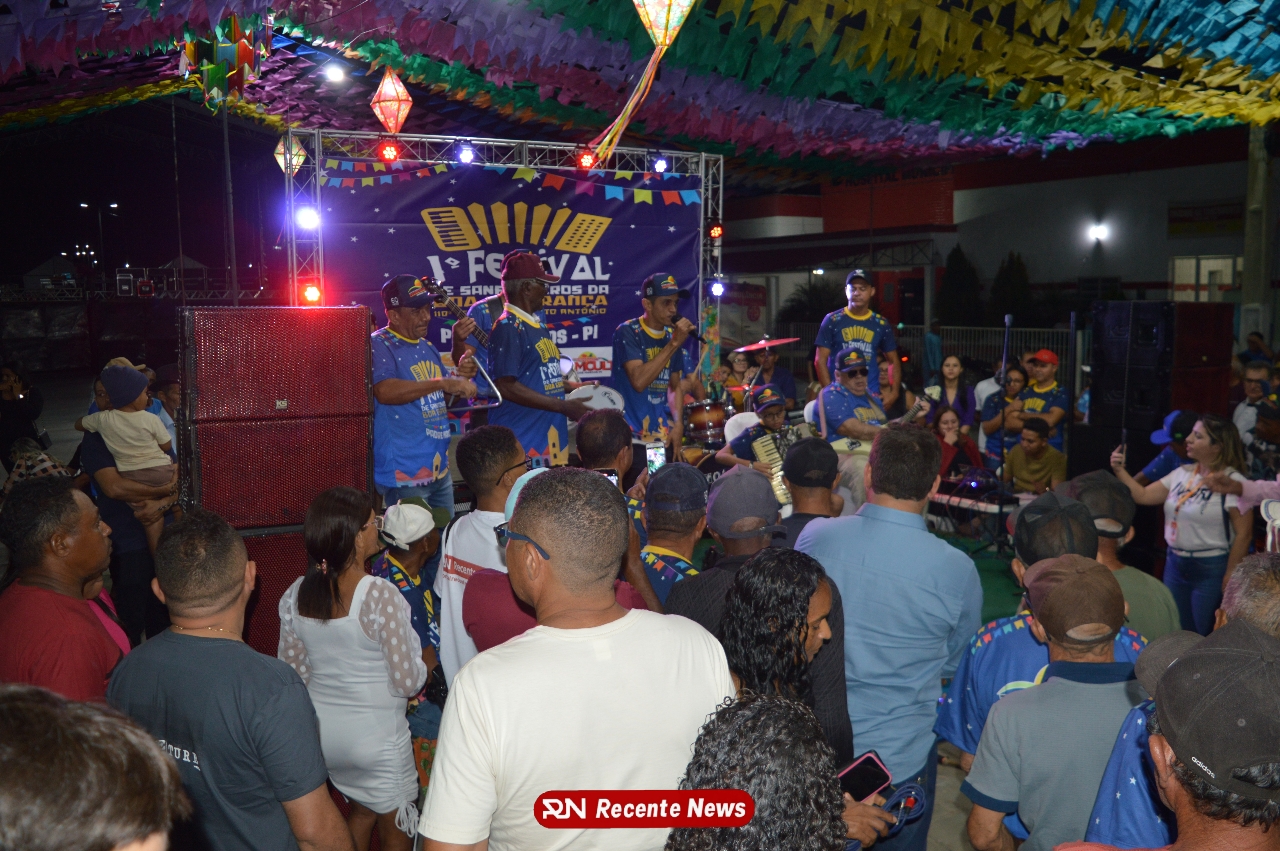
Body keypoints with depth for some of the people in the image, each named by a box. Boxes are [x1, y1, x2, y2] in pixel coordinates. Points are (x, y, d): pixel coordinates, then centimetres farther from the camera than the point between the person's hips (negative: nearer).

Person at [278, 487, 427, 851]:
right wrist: (424, 661, 1)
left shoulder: (296, 594, -6)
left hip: (320, 734, 6)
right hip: (376, 738, -6)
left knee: (362, 809, 28)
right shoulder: (381, 596, -24)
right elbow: (407, 683, -19)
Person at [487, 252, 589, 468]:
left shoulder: (537, 326, 15)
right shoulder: (509, 327, -13)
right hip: (521, 445, -9)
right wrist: (563, 406, -19)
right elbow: (506, 387, -21)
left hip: (549, 440, 9)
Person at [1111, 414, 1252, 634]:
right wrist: (1119, 470, -4)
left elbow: (1243, 534, -15)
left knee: (1205, 639, 5)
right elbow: (1143, 496, 8)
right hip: (1175, 564, 7)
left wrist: (1228, 579, -13)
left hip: (1211, 569, -7)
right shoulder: (1182, 473, 6)